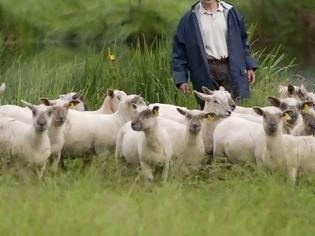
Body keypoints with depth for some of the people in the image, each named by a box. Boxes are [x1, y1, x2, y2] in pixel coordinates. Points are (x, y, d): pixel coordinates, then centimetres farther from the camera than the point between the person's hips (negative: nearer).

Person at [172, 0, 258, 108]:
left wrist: (249, 66, 7)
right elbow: (179, 50, 3)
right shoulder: (189, 19, 2)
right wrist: (181, 78, -3)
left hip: (230, 69, 1)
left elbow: (242, 42, 14)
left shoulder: (230, 13, 7)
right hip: (205, 72, -1)